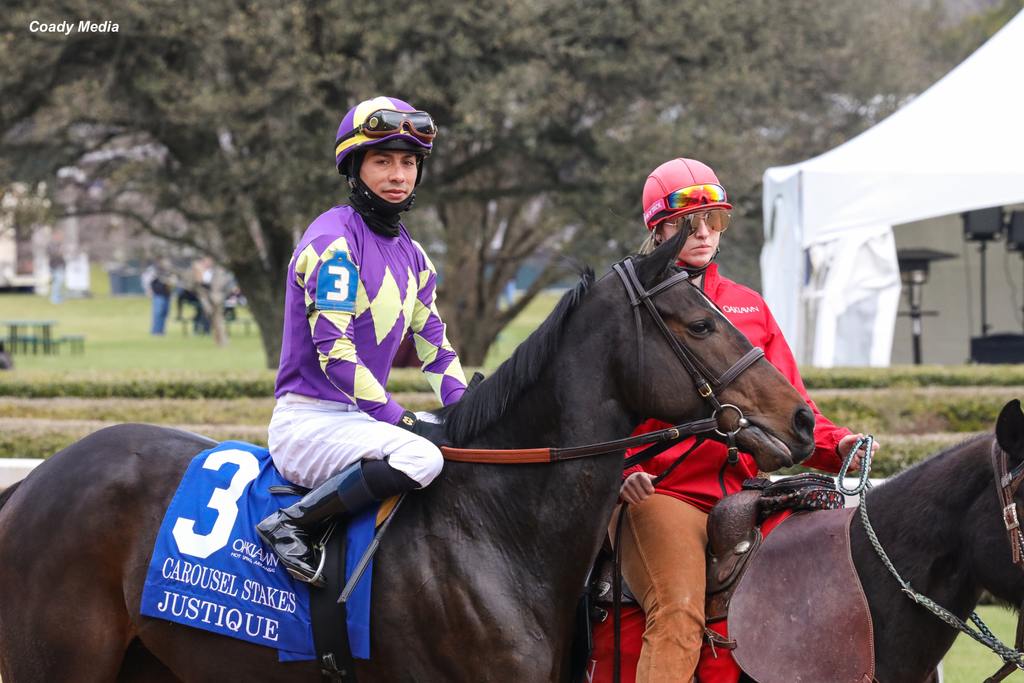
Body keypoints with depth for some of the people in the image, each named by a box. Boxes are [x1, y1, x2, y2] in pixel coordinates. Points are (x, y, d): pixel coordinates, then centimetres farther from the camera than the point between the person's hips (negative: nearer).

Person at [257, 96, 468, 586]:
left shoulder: (411, 255, 15)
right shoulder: (333, 240, -13)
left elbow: (435, 348, 17)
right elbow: (334, 351, -20)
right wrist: (401, 420, -22)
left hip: (358, 416, 9)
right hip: (308, 419, -9)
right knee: (419, 458, -33)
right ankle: (290, 524, -22)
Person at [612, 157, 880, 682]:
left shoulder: (748, 306, 22)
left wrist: (834, 445, -2)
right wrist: (623, 470, -18)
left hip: (743, 495, 5)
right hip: (660, 496, -5)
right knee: (678, 616, -30)